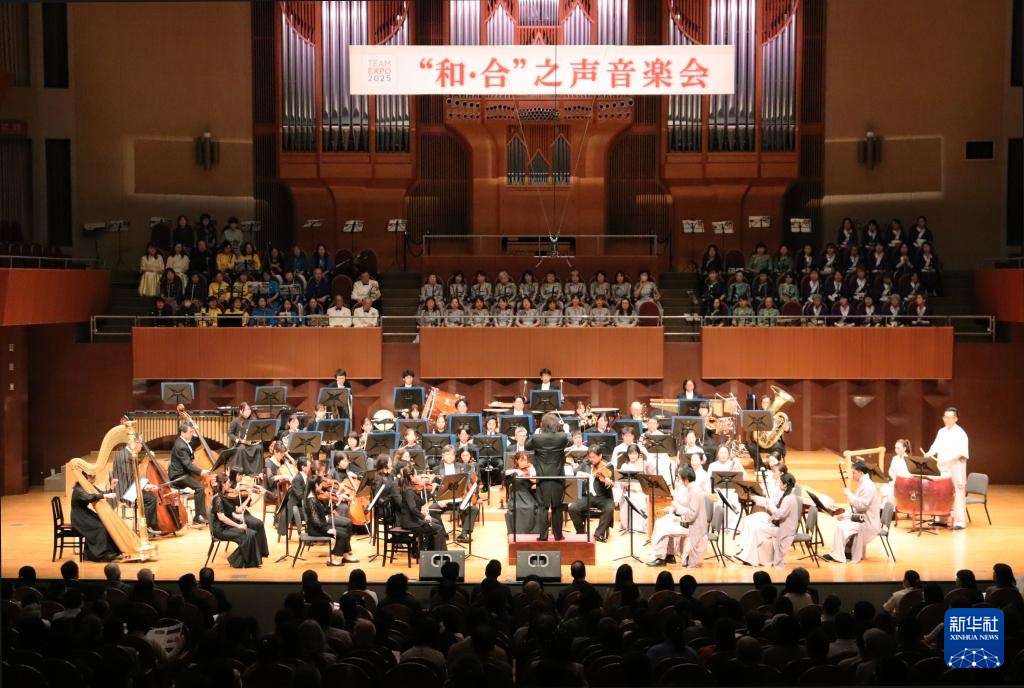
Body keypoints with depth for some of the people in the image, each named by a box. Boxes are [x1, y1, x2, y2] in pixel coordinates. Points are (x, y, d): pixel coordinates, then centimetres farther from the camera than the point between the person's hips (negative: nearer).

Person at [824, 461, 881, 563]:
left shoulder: (868, 486, -17)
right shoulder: (864, 485, 15)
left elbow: (861, 505, -26)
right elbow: (859, 506, 19)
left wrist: (849, 494, -18)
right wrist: (846, 515, 9)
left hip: (868, 523, -11)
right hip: (862, 518, 11)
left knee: (841, 527, -21)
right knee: (840, 522, 10)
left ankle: (837, 556, -13)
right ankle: (847, 551, 11)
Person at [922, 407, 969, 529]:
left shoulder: (960, 433, -8)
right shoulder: (941, 431, 13)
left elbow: (961, 452, -16)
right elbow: (936, 446, 12)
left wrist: (949, 459, -27)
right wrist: (928, 454, -8)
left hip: (955, 468, -7)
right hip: (942, 467, 7)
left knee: (957, 493, -7)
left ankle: (959, 521, -5)